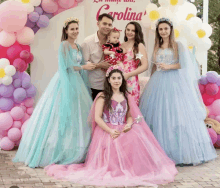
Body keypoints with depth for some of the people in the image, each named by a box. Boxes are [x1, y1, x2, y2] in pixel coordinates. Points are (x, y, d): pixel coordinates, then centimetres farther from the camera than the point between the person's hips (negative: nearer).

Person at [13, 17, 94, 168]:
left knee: (77, 114, 5)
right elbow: (65, 66, -14)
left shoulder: (78, 47, 16)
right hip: (65, 82, -8)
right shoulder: (64, 45, -7)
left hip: (77, 82, 8)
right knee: (62, 115, -8)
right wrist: (83, 67, -9)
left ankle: (73, 152, 10)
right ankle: (56, 153, -3)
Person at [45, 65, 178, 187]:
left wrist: (129, 124, -10)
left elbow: (130, 115, 15)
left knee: (134, 141, -27)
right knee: (115, 143, -35)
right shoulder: (102, 97, 2)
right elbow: (97, 118, -5)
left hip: (124, 130, 4)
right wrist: (110, 131, -17)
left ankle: (132, 169, -13)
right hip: (107, 130, -4)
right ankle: (115, 170, -16)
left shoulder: (126, 97, 17)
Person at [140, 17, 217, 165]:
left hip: (175, 82, -4)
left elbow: (186, 63, -5)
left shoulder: (178, 46, 3)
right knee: (159, 115, -1)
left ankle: (182, 152, -3)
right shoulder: (157, 48, 17)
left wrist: (169, 66, -10)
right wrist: (152, 81, 12)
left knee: (177, 115, -8)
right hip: (158, 84, 5)